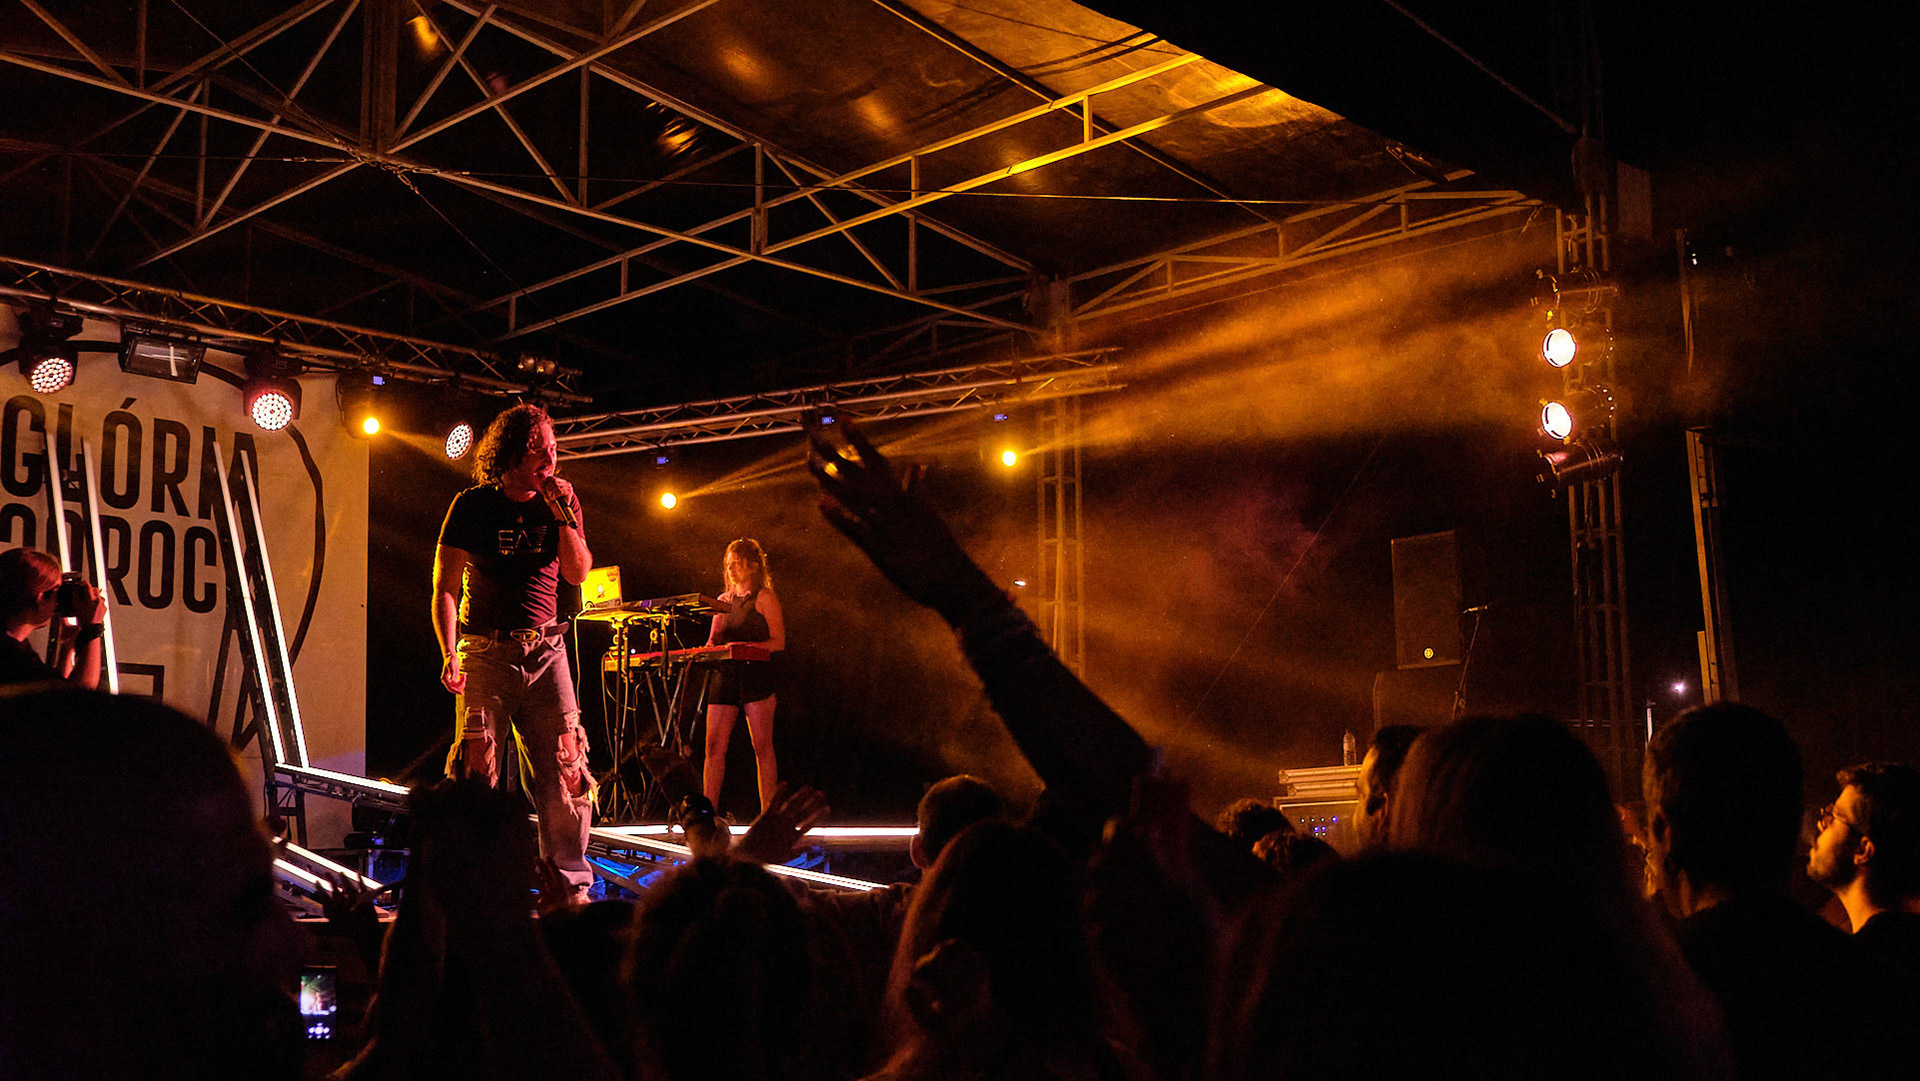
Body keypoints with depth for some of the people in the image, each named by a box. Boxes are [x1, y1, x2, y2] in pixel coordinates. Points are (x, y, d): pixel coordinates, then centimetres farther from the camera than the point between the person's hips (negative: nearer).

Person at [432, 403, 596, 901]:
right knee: (476, 769, -6)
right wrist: (449, 654, -11)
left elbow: (578, 573, 4)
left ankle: (570, 879, 3)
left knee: (565, 766, -5)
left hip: (545, 649, 2)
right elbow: (445, 587, 0)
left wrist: (564, 518, -9)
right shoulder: (473, 506, 0)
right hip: (486, 651, -2)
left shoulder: (562, 499, 10)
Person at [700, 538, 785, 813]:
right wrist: (708, 649, -2)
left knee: (762, 747, -7)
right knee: (714, 746, -3)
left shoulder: (764, 598, 2)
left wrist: (745, 647, -18)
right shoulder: (723, 600, 20)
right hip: (724, 675, 6)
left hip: (756, 674, -6)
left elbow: (778, 642, -5)